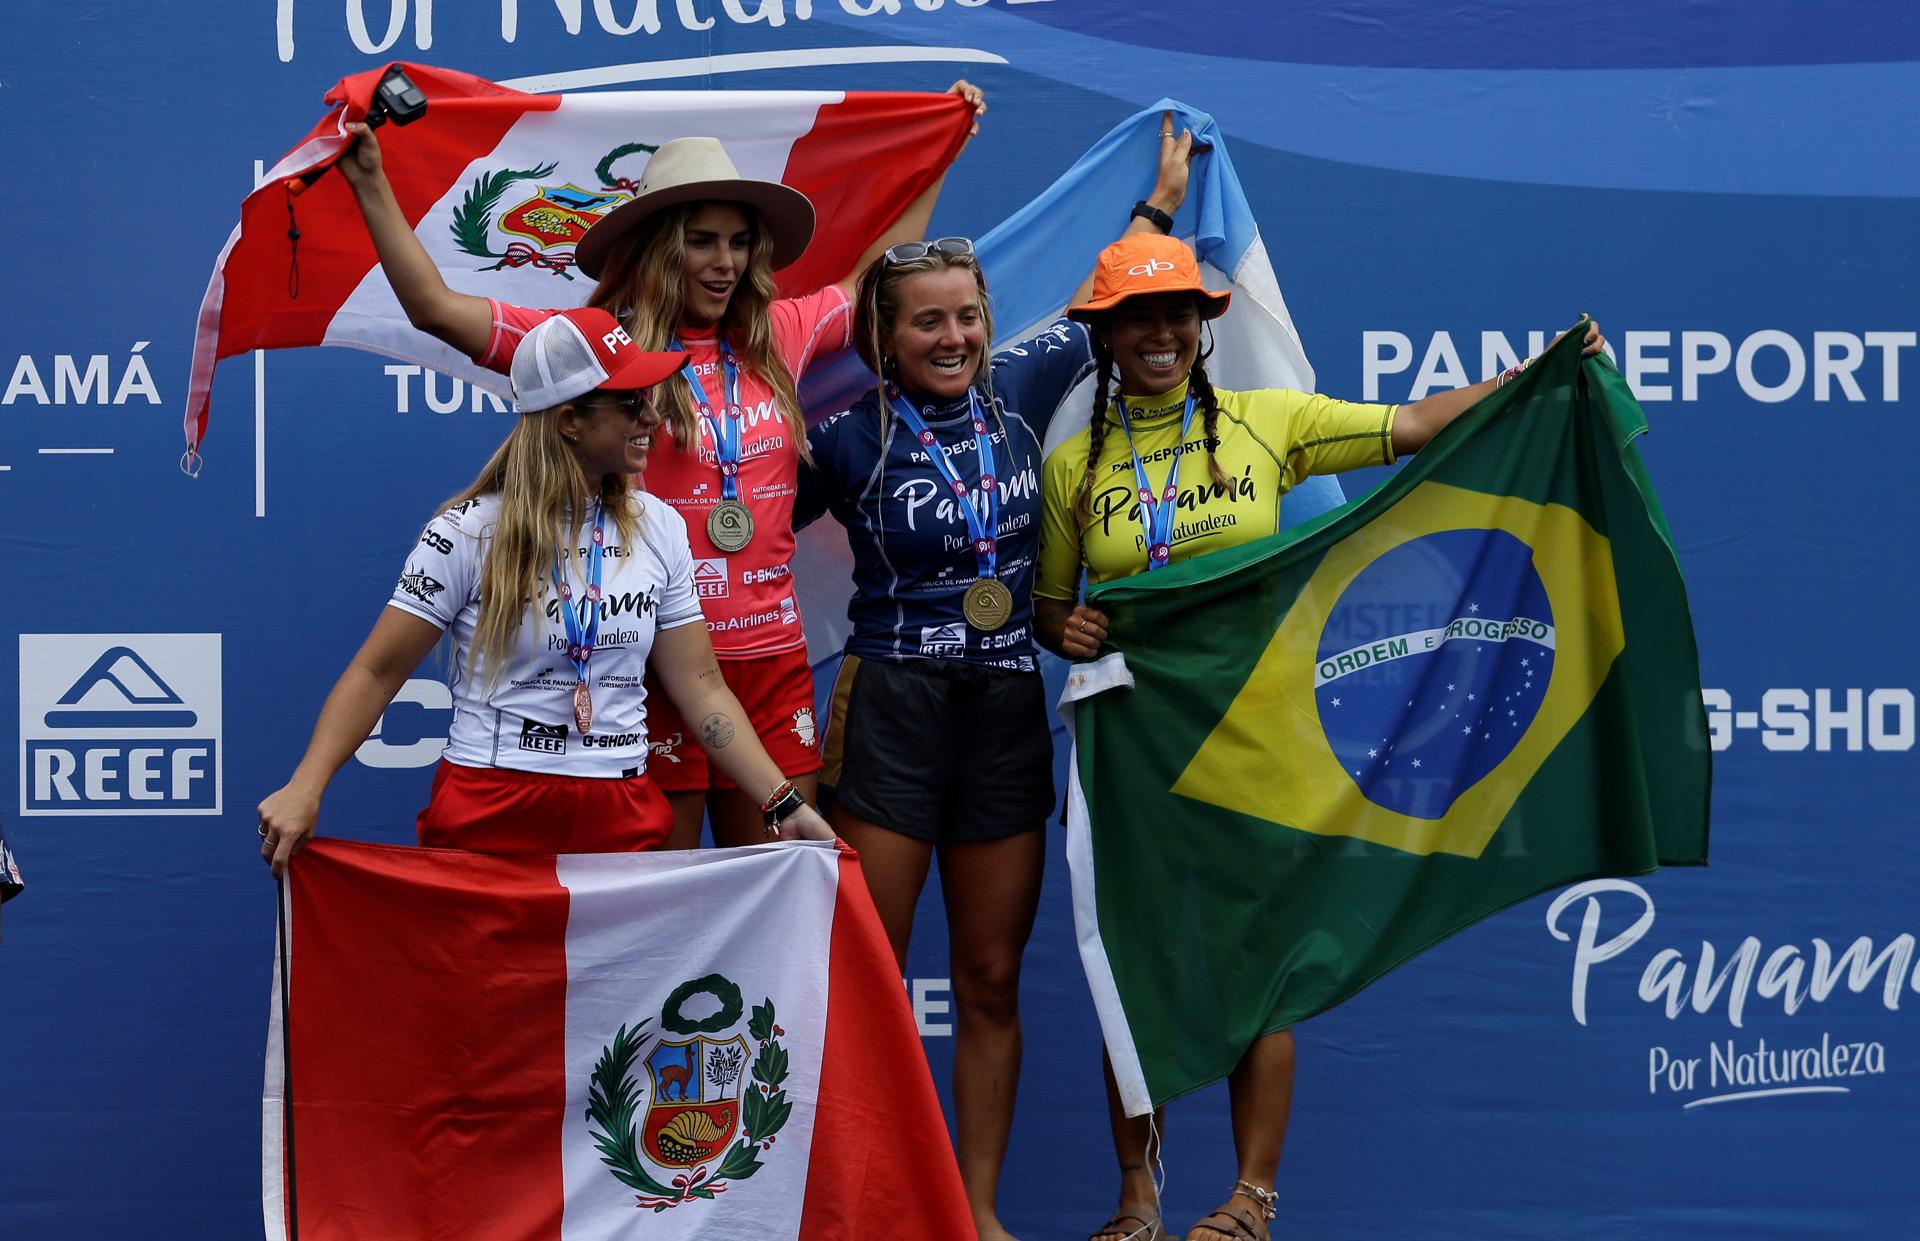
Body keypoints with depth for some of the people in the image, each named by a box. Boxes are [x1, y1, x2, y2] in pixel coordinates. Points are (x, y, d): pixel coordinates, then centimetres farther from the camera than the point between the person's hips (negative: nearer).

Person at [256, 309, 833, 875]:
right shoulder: (470, 532, -6)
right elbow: (375, 673, -6)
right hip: (489, 820, -3)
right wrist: (305, 788, -19)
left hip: (623, 822, 3)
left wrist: (785, 806, -1)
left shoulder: (659, 528, 5)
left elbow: (702, 689, 6)